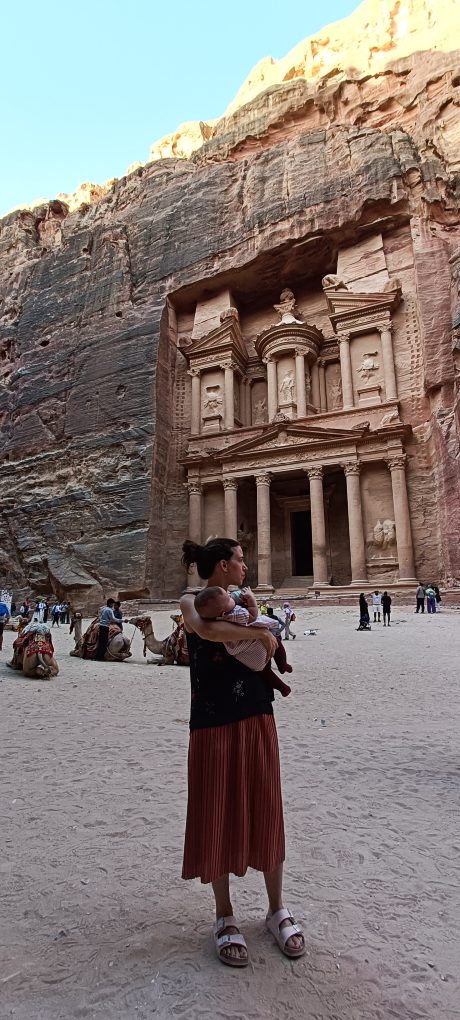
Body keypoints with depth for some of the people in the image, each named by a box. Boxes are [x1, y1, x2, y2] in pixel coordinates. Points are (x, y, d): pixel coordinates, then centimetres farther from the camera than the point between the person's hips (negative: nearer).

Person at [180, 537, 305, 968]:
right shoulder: (192, 600, -7)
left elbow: (267, 652, 10)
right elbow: (206, 629, -31)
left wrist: (252, 613, -7)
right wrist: (260, 633, -21)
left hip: (257, 717, 6)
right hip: (214, 722, -5)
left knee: (265, 811, 12)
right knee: (217, 816, 6)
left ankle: (277, 910, 29)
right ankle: (225, 917, 26)